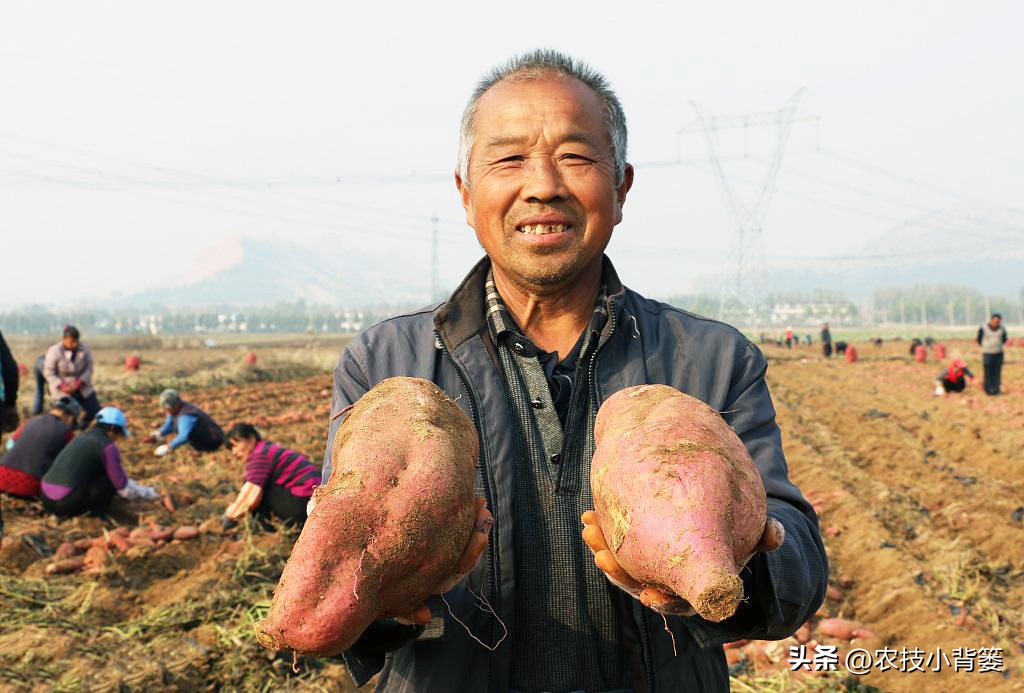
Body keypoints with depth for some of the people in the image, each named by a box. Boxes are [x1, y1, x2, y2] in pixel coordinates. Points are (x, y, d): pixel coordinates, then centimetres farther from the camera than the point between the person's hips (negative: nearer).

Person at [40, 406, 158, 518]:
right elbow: (124, 487, -2)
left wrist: (134, 484, 39)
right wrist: (149, 493, 13)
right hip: (68, 502, -8)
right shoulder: (107, 446, -5)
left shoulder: (83, 437, 21)